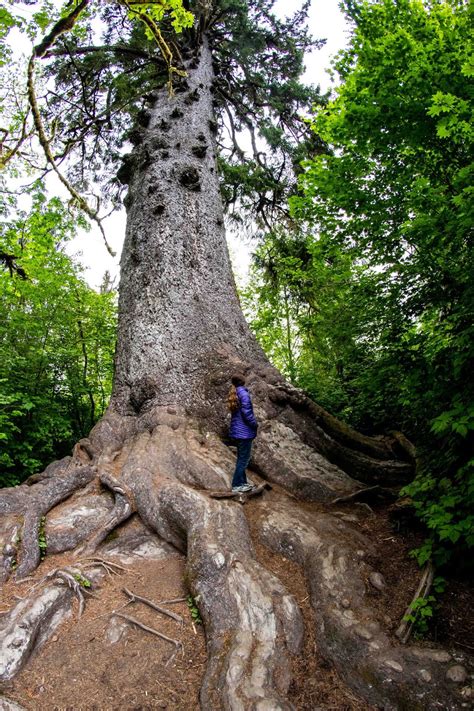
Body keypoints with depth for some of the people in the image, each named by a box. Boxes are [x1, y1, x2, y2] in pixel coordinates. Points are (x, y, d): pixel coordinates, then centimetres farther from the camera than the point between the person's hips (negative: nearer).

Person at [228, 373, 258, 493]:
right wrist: (255, 424, -6)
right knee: (244, 458, -1)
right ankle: (237, 485, 2)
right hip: (245, 431, -9)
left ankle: (242, 482, 24)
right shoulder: (243, 393, -17)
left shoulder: (233, 394, 11)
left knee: (241, 457, 17)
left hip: (237, 430, 9)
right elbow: (246, 412, -21)